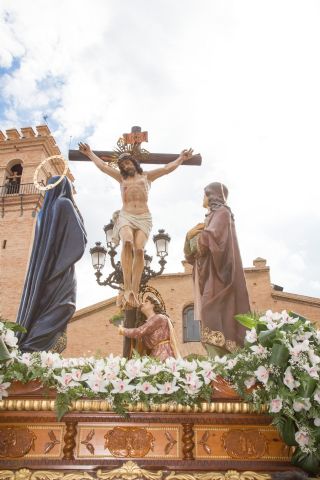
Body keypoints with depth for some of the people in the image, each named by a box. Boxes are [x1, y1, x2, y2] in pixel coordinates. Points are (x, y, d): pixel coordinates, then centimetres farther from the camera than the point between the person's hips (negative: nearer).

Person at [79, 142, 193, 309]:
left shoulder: (146, 176, 22)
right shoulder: (121, 178, 24)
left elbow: (167, 168, 17)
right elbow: (103, 166, 26)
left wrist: (181, 158, 12)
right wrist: (89, 153, 27)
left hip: (144, 218, 0)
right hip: (125, 216, 0)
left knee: (139, 248, -24)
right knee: (127, 242, -31)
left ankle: (135, 291, -28)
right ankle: (127, 288, -36)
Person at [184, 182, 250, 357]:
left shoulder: (222, 212, 2)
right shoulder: (211, 217, 27)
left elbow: (210, 237, -18)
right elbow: (191, 254, 24)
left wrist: (196, 235, 3)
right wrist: (190, 235, 5)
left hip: (216, 274, -9)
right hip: (209, 277, 9)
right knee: (212, 317, -1)